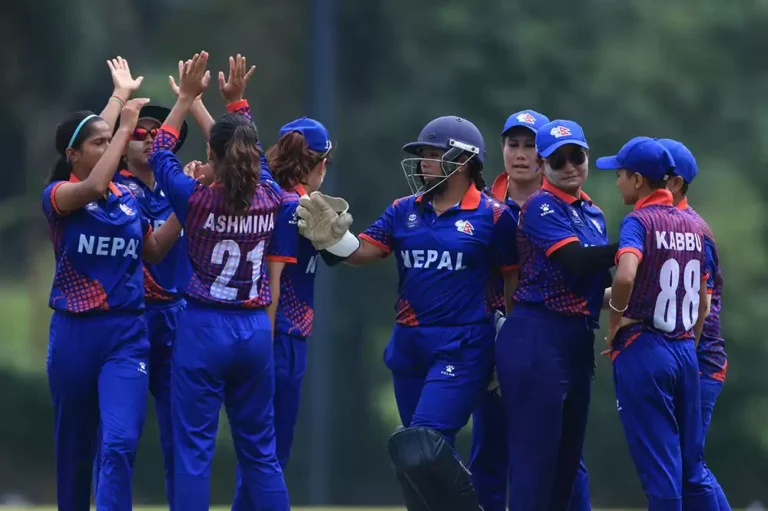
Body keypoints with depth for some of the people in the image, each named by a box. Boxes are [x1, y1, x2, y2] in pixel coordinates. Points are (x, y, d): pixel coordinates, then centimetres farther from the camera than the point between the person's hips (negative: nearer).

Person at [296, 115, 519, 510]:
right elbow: (361, 253, 4)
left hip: (461, 348, -6)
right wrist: (334, 238, -18)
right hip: (409, 346, 6)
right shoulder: (405, 211, 9)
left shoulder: (492, 216, -6)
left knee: (421, 448, -20)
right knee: (419, 454, 11)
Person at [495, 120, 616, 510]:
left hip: (578, 341, 9)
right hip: (538, 339, -9)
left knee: (567, 457, 11)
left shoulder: (593, 214, 18)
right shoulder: (542, 207, -7)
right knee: (536, 457, -11)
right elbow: (576, 260, -19)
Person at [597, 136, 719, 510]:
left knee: (658, 468, -3)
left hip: (643, 350, -7)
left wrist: (615, 321, -13)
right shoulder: (691, 226, 12)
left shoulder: (639, 221, -10)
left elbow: (626, 275, -29)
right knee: (691, 465, 13)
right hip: (685, 352, 7)